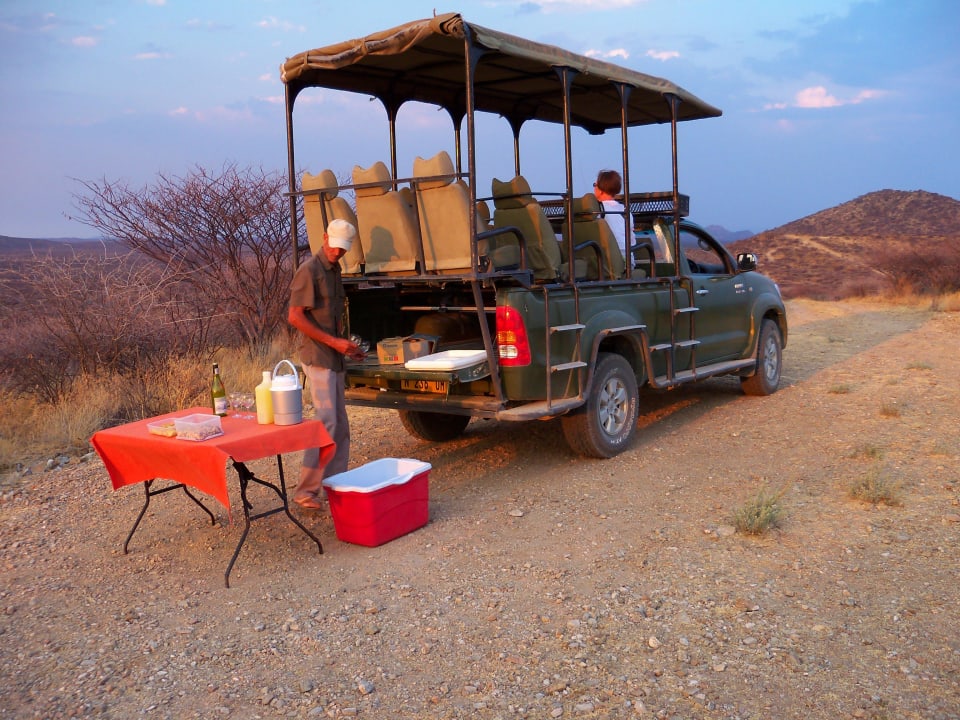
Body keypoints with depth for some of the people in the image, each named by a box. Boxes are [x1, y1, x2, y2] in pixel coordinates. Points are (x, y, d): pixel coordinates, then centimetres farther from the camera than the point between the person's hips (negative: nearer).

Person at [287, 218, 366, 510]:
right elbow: (295, 316, -17)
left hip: (334, 357, 9)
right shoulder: (309, 271, -12)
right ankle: (306, 491, -8)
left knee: (340, 425, 11)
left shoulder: (335, 270, 15)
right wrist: (333, 342, -18)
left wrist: (347, 346, 12)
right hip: (318, 357, -9)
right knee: (326, 421, -14)